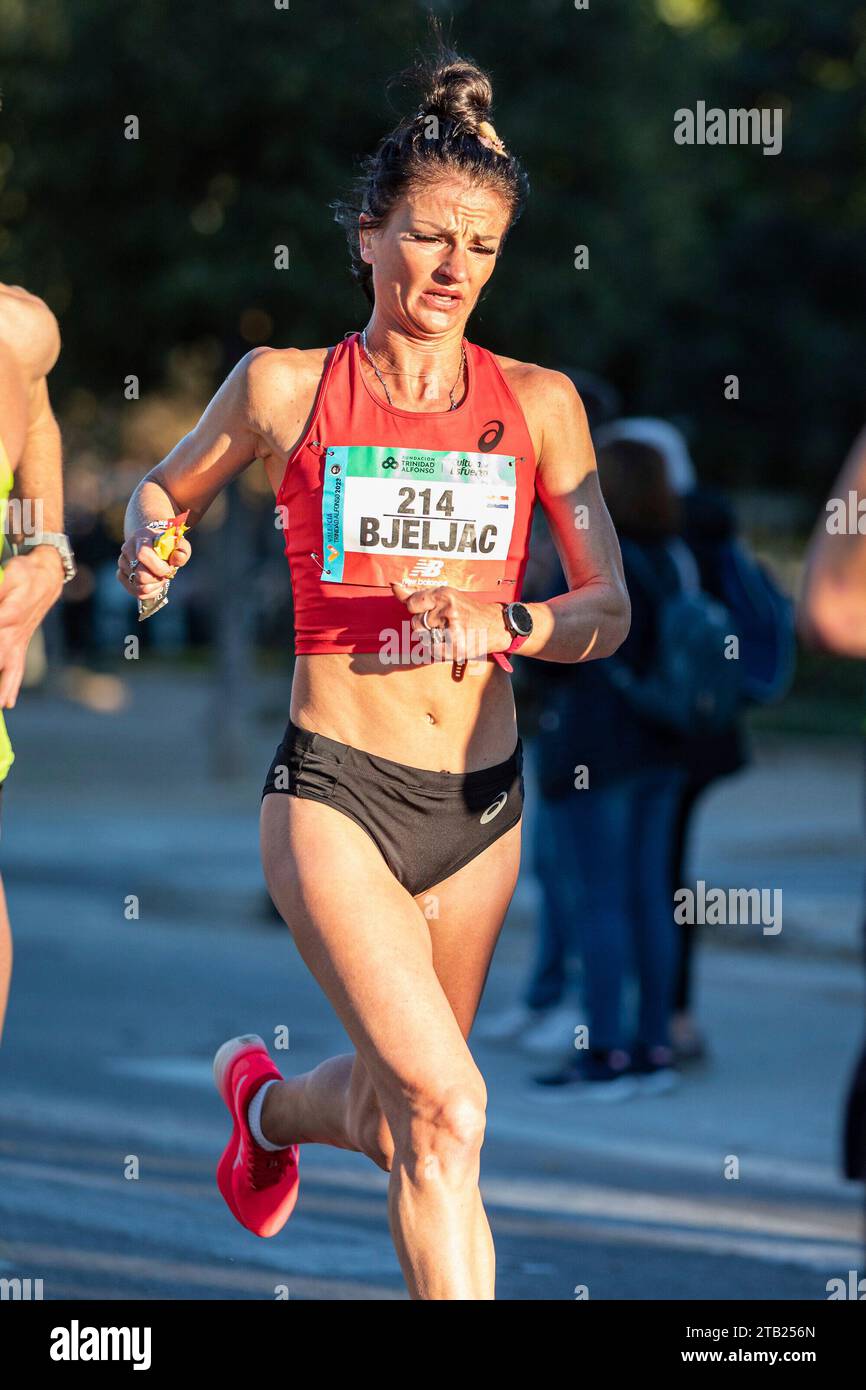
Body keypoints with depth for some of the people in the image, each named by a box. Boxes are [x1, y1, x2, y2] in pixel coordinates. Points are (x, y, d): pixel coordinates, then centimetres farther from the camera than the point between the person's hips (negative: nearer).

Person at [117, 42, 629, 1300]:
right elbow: (165, 488, 17)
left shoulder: (537, 404, 4)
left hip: (481, 803, 4)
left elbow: (609, 607, 2)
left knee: (389, 1116, 19)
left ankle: (267, 1102, 54)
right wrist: (151, 547, -6)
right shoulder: (286, 388, 0)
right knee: (445, 1111, -21)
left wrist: (507, 624, -18)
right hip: (335, 787, -4)